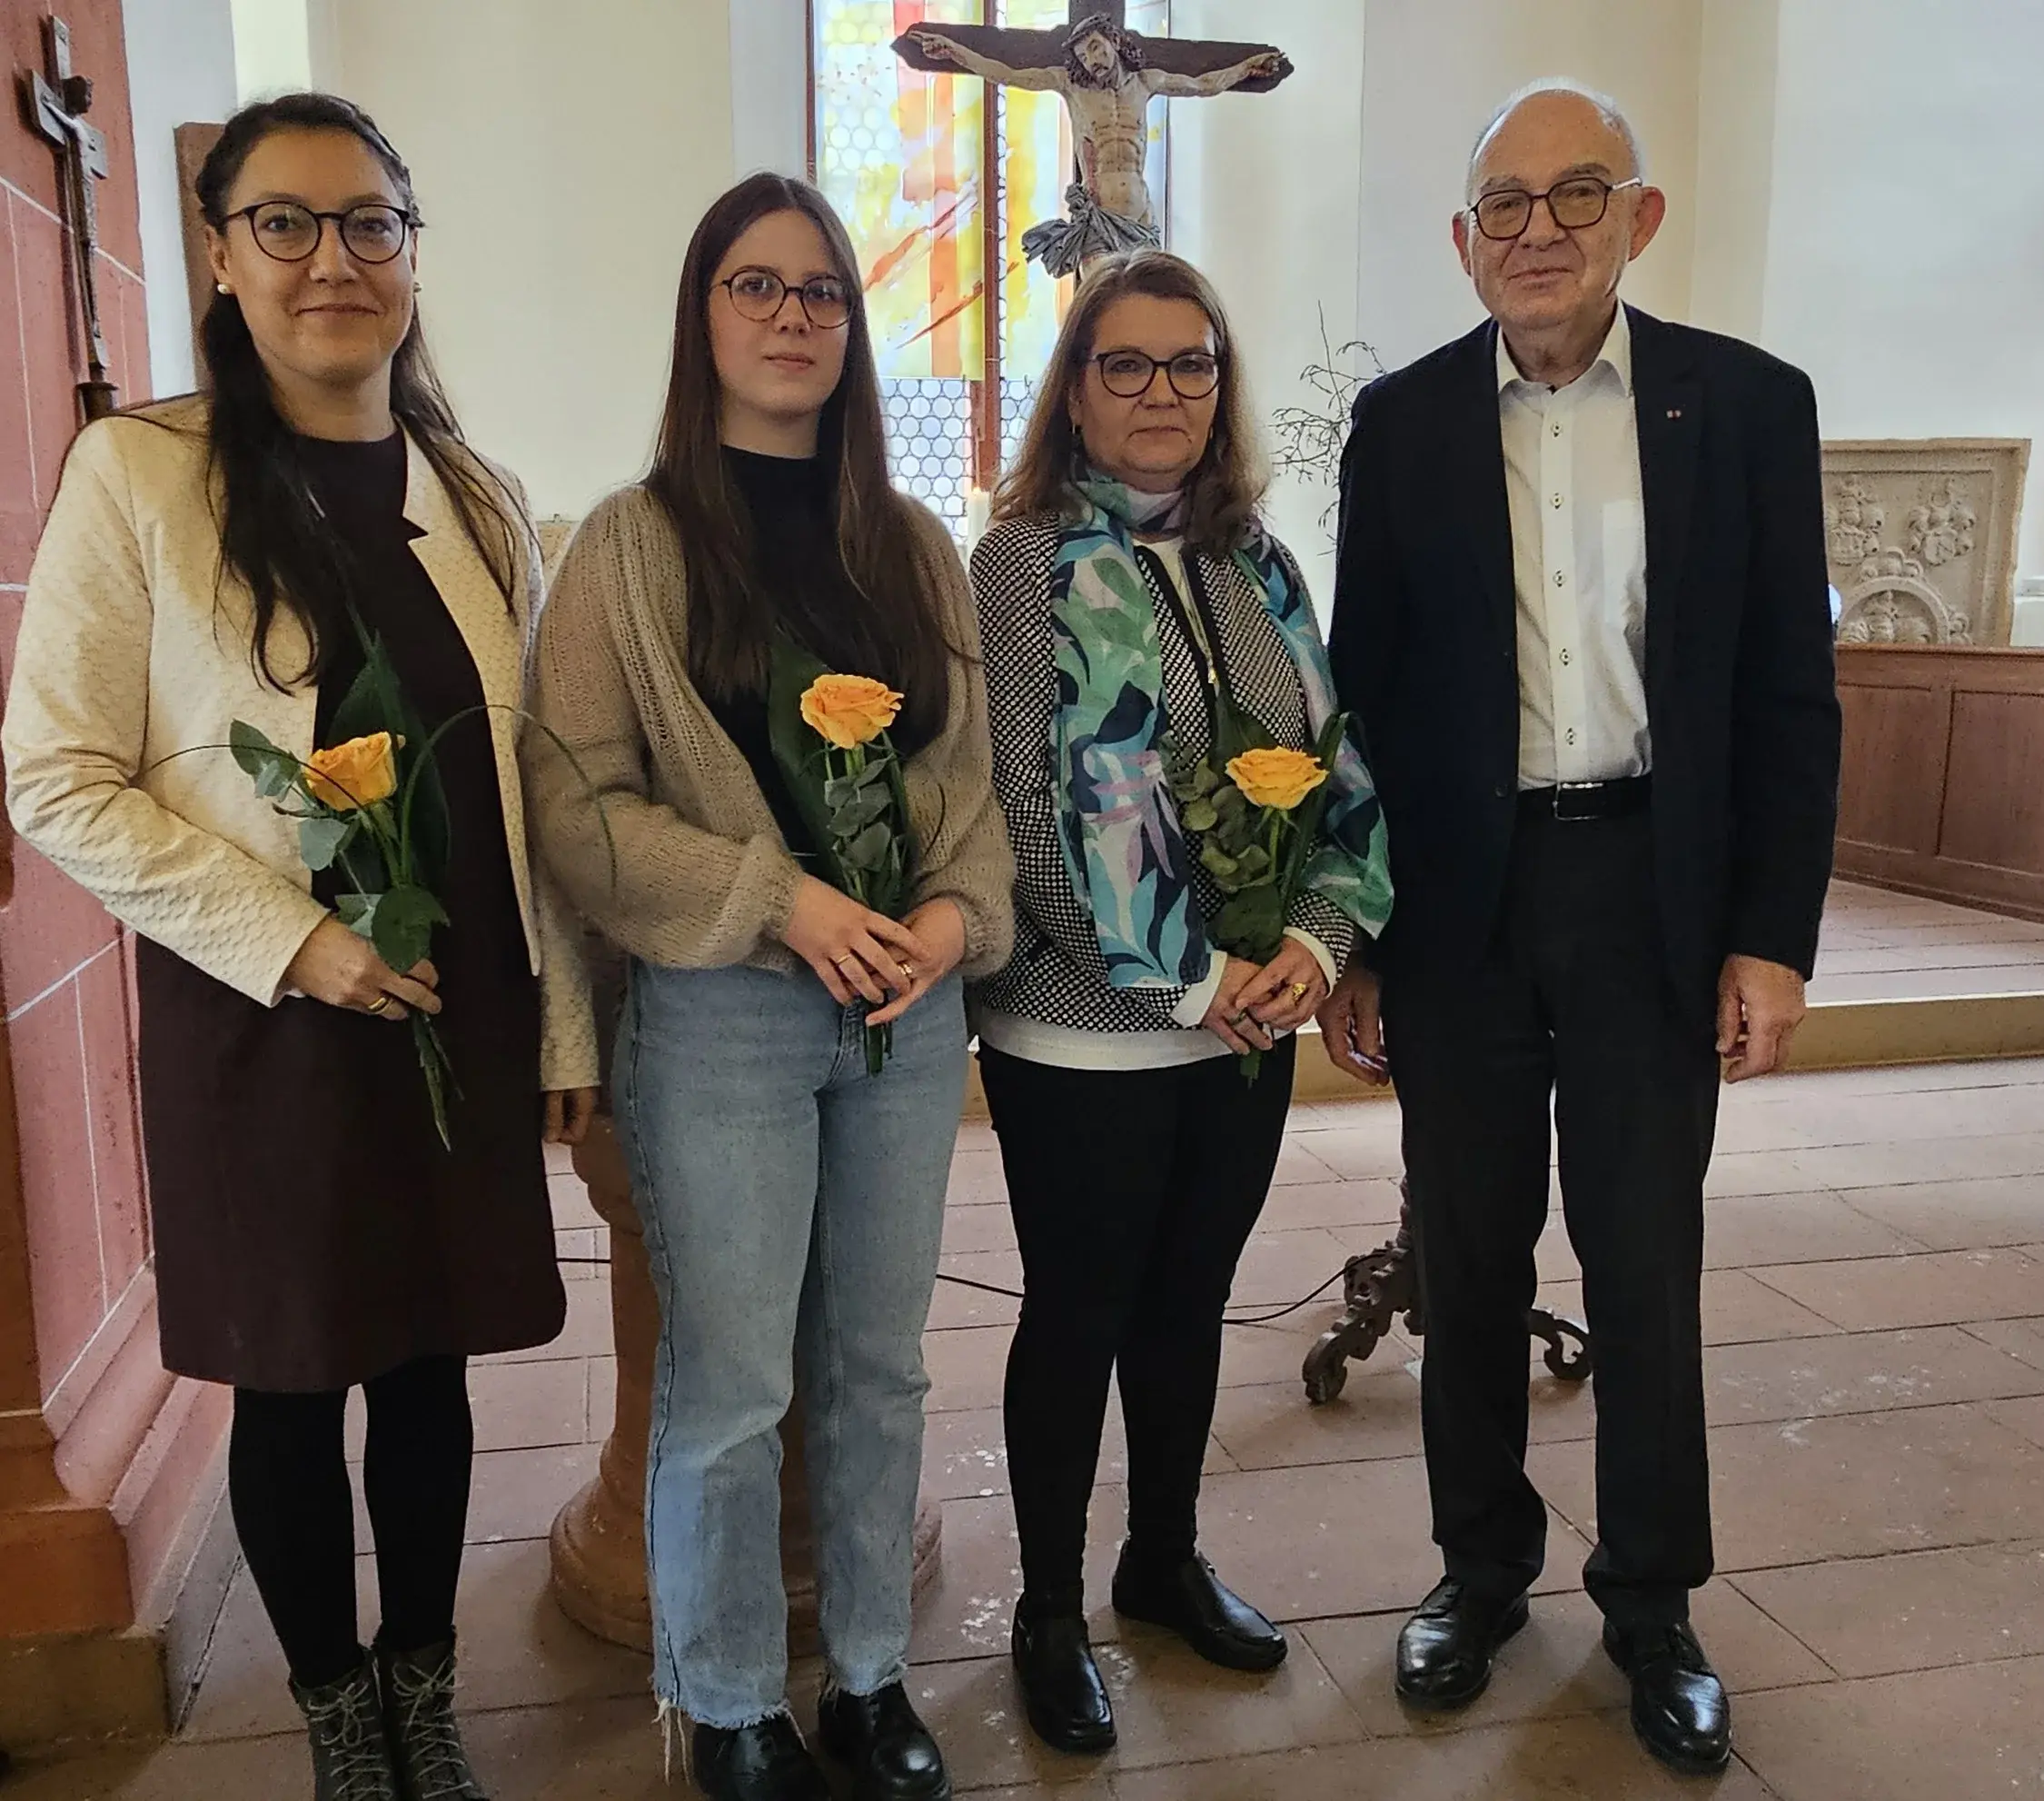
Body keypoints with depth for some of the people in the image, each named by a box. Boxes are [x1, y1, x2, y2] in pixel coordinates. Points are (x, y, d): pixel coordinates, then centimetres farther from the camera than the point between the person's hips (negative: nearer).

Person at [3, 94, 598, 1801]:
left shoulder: (483, 501, 6)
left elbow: (531, 785, 8)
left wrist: (567, 1024, 6)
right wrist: (283, 937, -16)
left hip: (464, 1011, 3)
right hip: (258, 1019, -3)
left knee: (430, 1362, 14)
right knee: (290, 1383, 11)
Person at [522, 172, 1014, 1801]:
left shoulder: (914, 544, 9)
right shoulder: (634, 545, -3)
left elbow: (972, 768, 10)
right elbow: (576, 802, -8)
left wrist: (958, 910, -8)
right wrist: (781, 900, -16)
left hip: (911, 1007, 4)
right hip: (719, 1013, -4)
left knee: (880, 1366, 14)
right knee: (729, 1389, 5)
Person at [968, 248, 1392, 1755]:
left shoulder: (1256, 559, 8)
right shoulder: (1027, 559, -9)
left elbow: (1342, 771, 7)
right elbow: (1037, 801, -16)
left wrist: (1317, 939, -9)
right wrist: (1185, 982, -16)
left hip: (1250, 1022, 5)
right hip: (1085, 1036, -5)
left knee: (1190, 1300, 19)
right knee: (1077, 1317, 9)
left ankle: (1168, 1558, 40)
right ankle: (1051, 1612, 30)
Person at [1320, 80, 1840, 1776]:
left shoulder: (1748, 401, 0)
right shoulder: (1402, 421, 2)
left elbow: (1790, 692, 1)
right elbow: (1363, 687, 2)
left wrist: (1774, 934, -4)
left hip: (1655, 895, 0)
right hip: (1459, 902, 1)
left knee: (1648, 1263, 8)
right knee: (1471, 1258, 12)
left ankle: (1654, 1600, 29)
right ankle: (1482, 1563, 32)